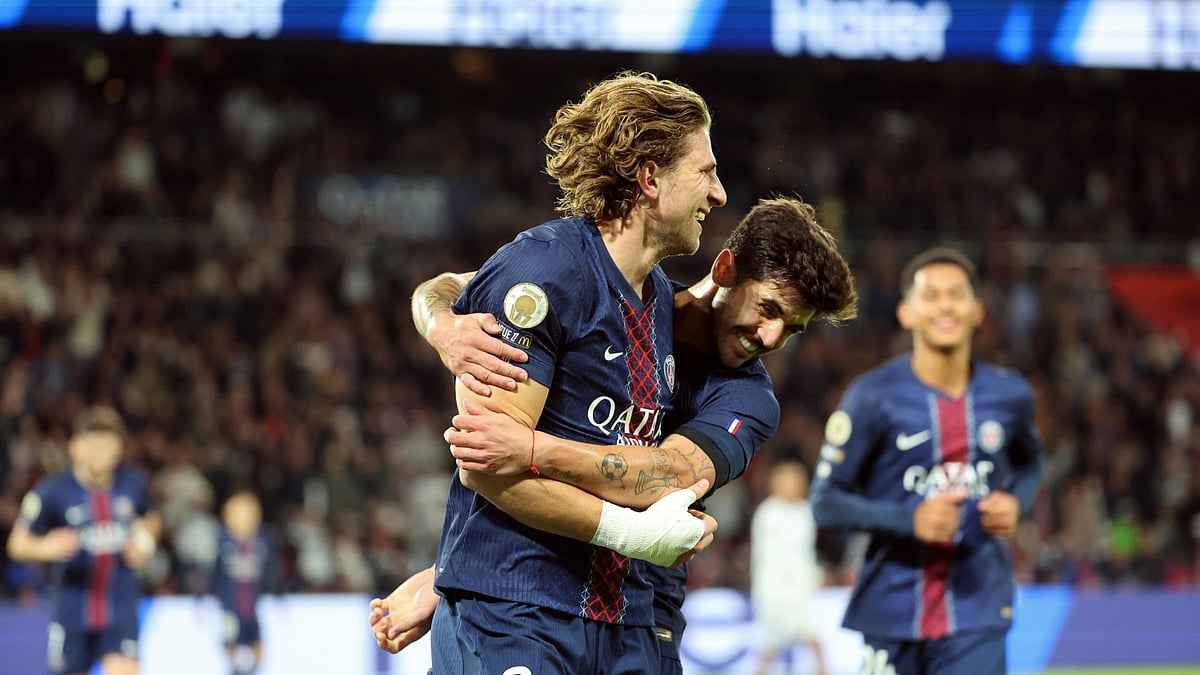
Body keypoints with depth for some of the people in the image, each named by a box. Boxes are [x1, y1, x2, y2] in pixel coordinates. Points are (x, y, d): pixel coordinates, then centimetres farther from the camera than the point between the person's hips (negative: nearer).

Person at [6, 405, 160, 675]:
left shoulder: (133, 483, -1)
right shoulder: (51, 491, -11)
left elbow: (150, 521, 20)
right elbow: (17, 544, -6)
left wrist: (144, 543, -3)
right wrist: (45, 547, -28)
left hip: (121, 612, 1)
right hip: (72, 610, -1)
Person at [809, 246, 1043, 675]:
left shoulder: (1008, 395, 3)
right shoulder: (872, 398, -9)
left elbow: (1028, 463, 24)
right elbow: (826, 502, -7)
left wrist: (1016, 502, 0)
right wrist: (909, 519, -22)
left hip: (976, 616, 1)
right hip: (893, 616, -1)